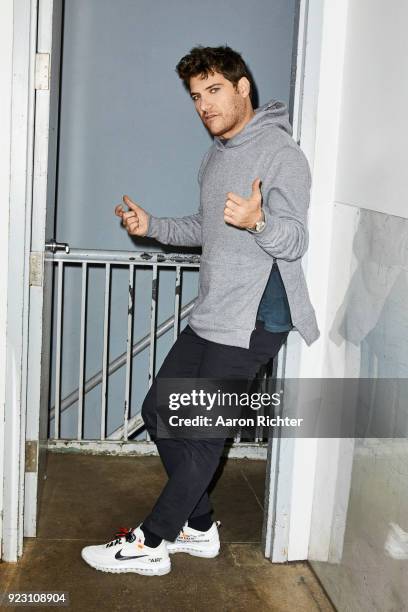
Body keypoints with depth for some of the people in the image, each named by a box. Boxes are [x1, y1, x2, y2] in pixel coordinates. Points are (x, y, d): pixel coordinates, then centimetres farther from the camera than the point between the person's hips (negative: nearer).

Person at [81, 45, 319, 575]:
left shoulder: (280, 153, -11)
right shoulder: (215, 157, 17)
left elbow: (294, 241, -18)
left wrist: (257, 220, -39)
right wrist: (151, 226, 13)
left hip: (253, 321, -9)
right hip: (210, 317, 10)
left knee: (203, 433, -3)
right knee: (159, 410, 11)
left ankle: (149, 544, 11)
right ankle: (199, 528, 24)